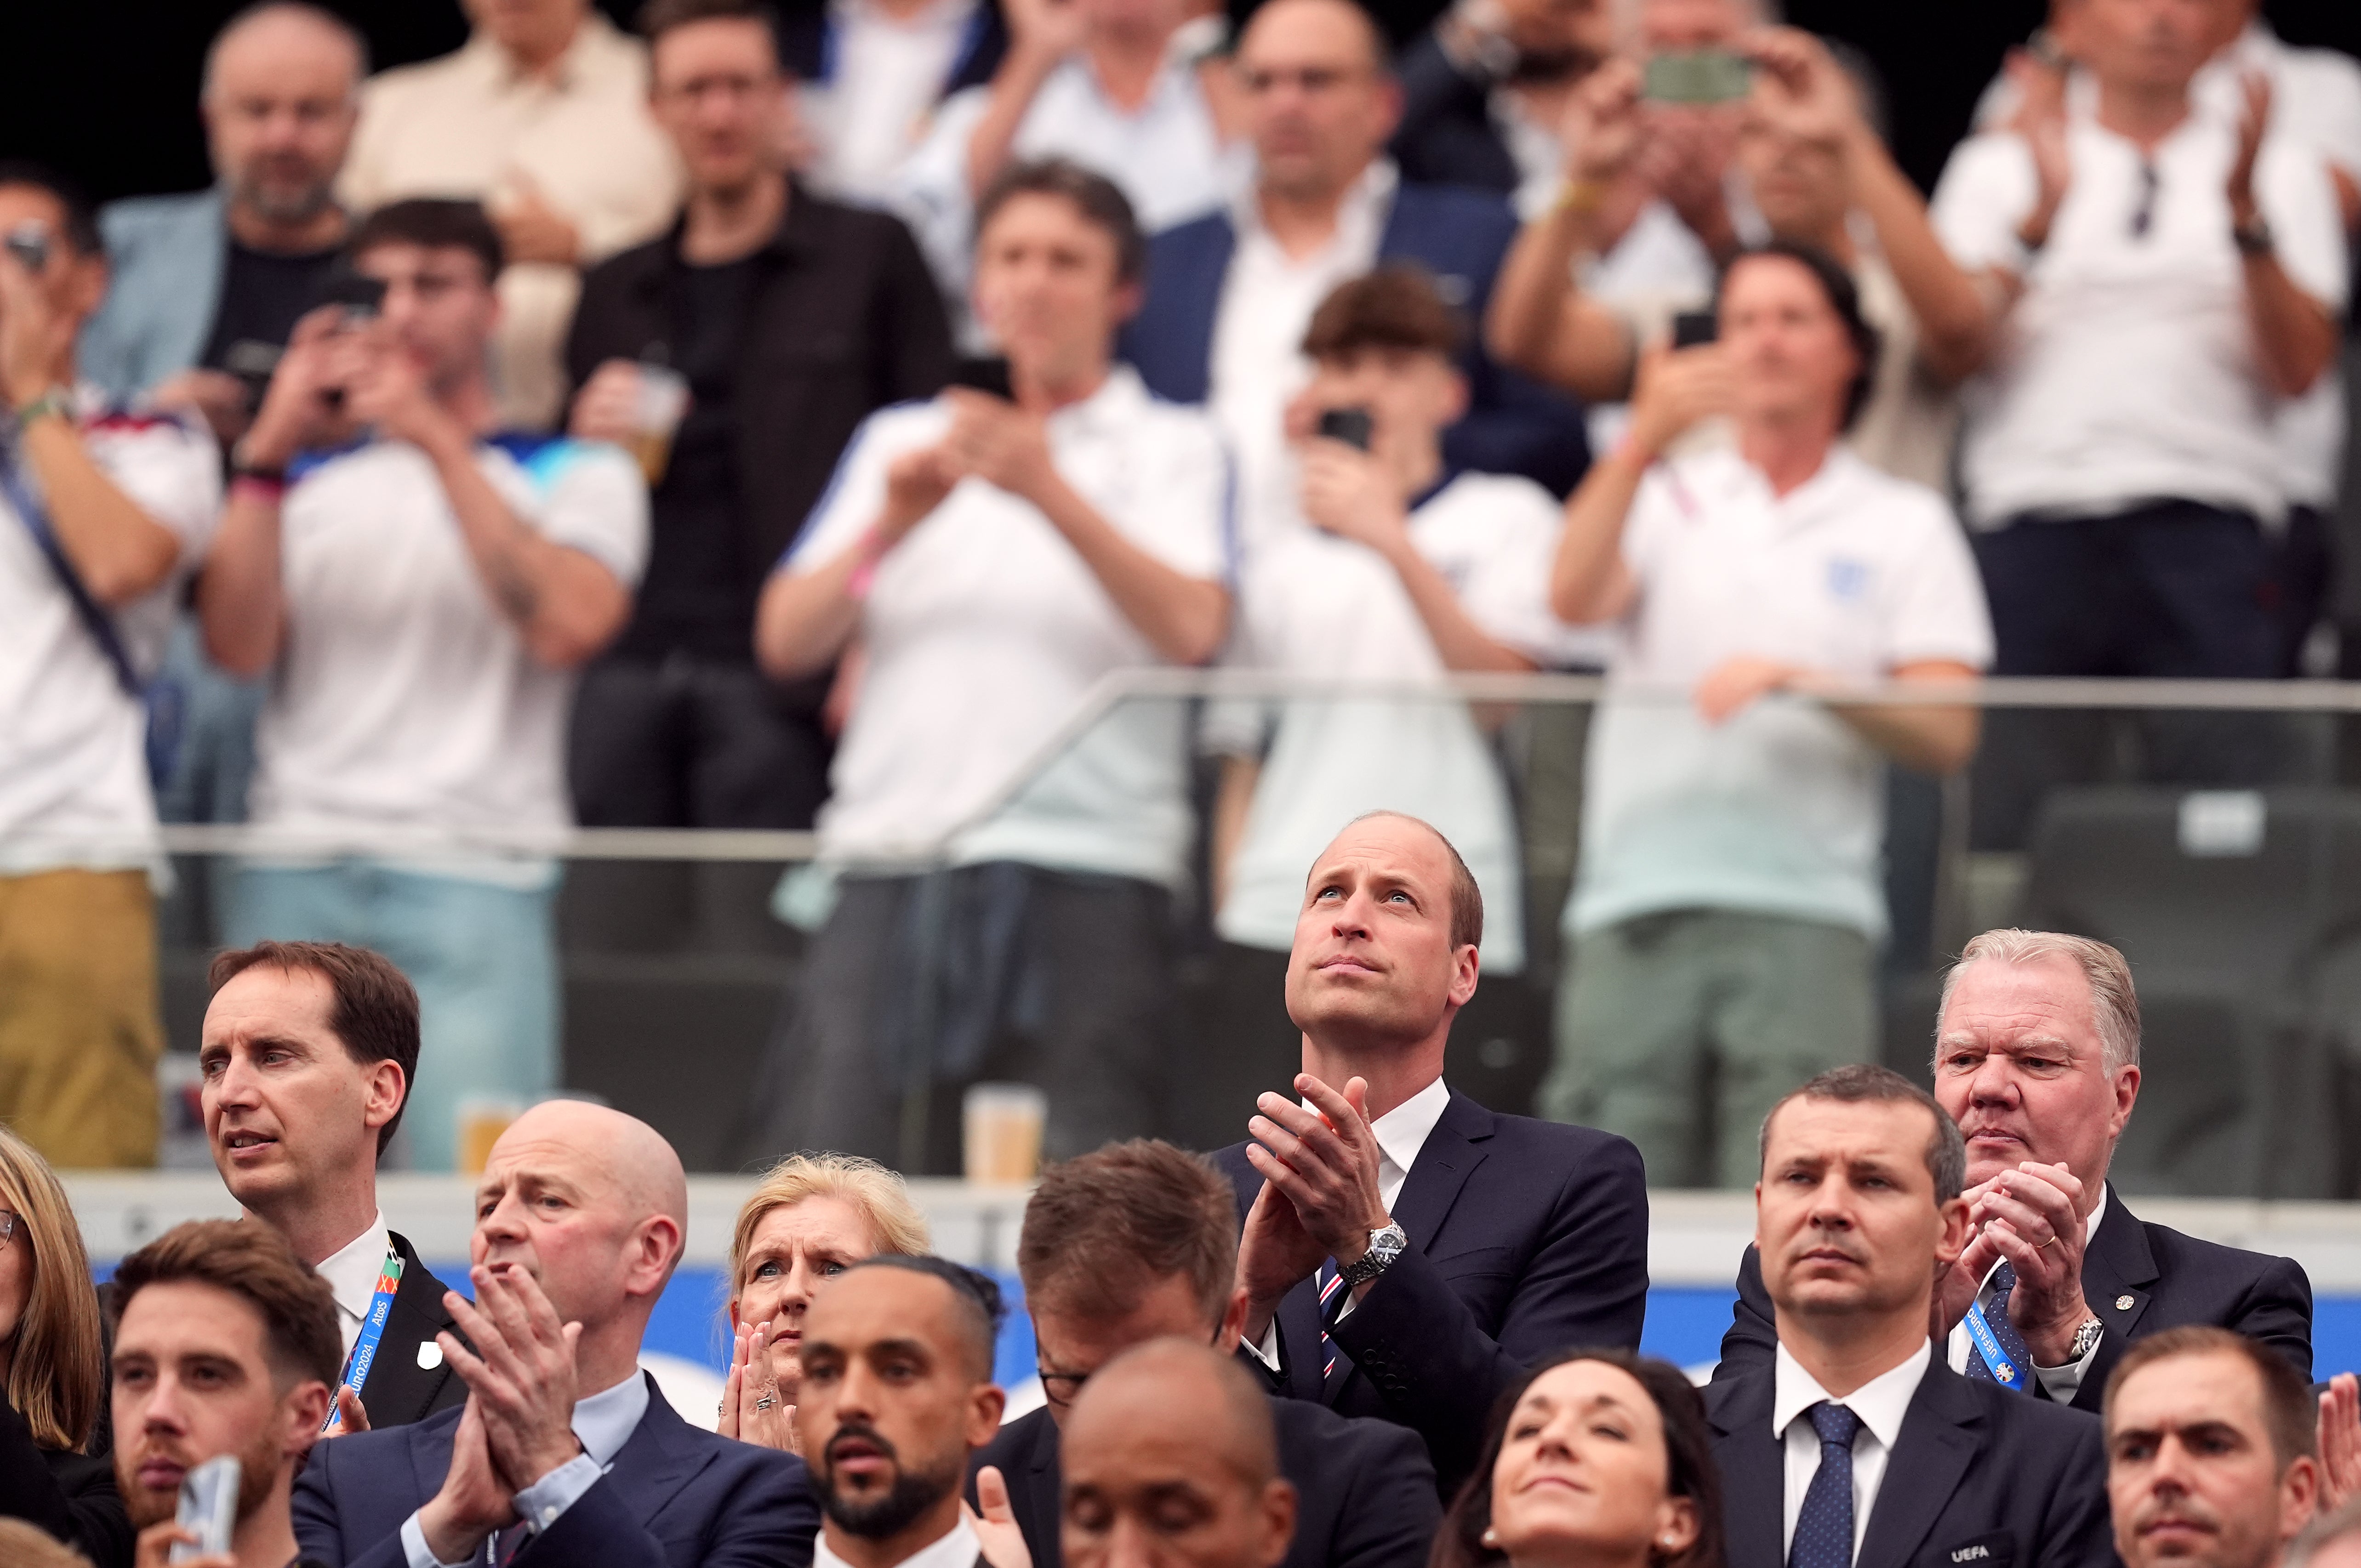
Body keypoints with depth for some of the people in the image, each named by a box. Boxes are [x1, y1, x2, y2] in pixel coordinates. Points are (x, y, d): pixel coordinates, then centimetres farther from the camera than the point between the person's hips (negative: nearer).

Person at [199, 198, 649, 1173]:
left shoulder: (575, 475, 12)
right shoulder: (314, 475, 18)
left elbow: (569, 626, -8)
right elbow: (238, 646, 3)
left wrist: (437, 442, -9)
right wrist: (268, 452, -5)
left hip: (476, 881, -2)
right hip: (293, 882, 2)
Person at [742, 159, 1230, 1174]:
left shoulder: (1173, 448, 12)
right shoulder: (903, 440, 22)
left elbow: (1192, 631, -7)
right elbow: (787, 641, 13)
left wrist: (1053, 494, -17)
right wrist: (889, 525, -4)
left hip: (1085, 868, -3)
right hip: (888, 855, 3)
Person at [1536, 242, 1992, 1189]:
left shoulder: (1904, 525, 13)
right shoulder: (1665, 498, 17)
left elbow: (1947, 735, 4)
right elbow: (1575, 598, -5)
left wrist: (1808, 683, -14)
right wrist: (1644, 440, -17)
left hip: (1806, 916, -1)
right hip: (1635, 913, 2)